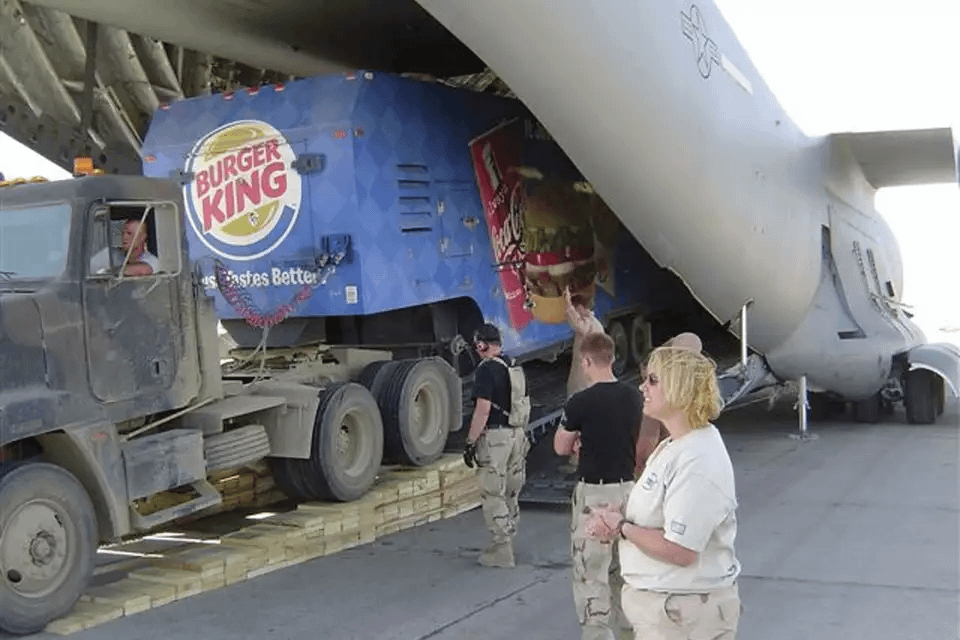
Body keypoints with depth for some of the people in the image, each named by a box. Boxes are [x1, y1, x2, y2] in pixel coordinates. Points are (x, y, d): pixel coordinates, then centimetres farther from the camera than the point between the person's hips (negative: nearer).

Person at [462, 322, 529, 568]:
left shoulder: (486, 369, -15)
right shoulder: (514, 365, 10)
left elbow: (483, 410, -20)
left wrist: (470, 442, -15)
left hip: (495, 436, -8)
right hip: (517, 433, 8)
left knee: (493, 495, -1)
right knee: (510, 494, 16)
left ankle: (501, 551, 2)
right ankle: (507, 543, 25)